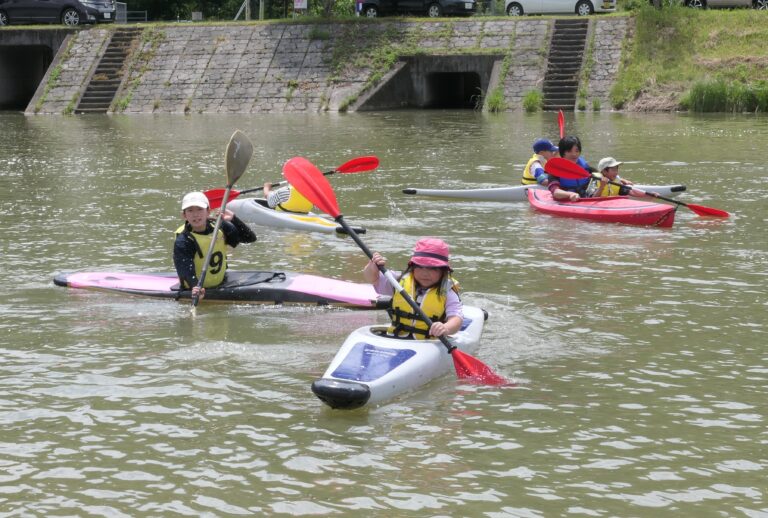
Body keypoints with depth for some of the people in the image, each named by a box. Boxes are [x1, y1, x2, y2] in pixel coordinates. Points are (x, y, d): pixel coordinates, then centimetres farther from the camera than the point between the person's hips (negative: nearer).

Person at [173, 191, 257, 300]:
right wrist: (195, 287, -48)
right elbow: (186, 270, -27)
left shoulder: (220, 227, 0)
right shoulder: (183, 241, -16)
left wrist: (233, 219, -13)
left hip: (220, 282, 4)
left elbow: (250, 238, 2)